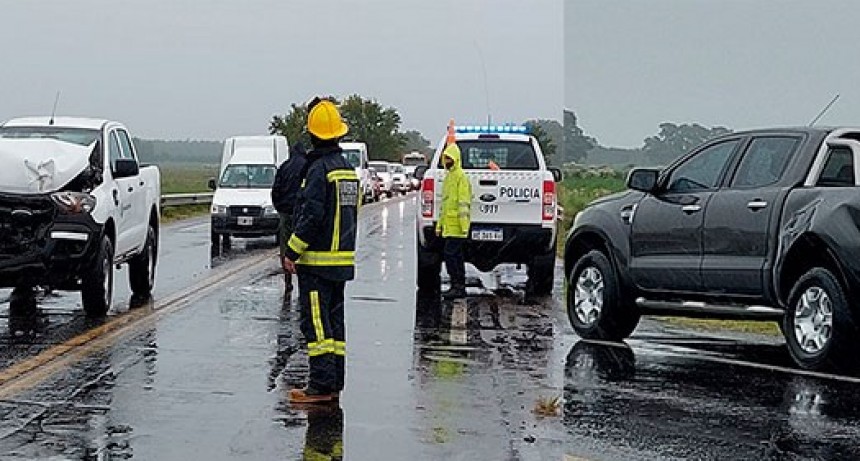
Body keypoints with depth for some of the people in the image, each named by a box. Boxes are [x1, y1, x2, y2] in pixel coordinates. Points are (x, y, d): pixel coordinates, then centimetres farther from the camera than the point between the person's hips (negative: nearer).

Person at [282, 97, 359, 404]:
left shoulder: (319, 169, -14)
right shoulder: (347, 169, 13)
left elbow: (312, 216, -20)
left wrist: (292, 251, -15)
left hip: (319, 260, -9)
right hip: (344, 258, 9)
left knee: (316, 322, -7)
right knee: (334, 320, 13)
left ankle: (321, 386, -8)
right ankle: (335, 384, 16)